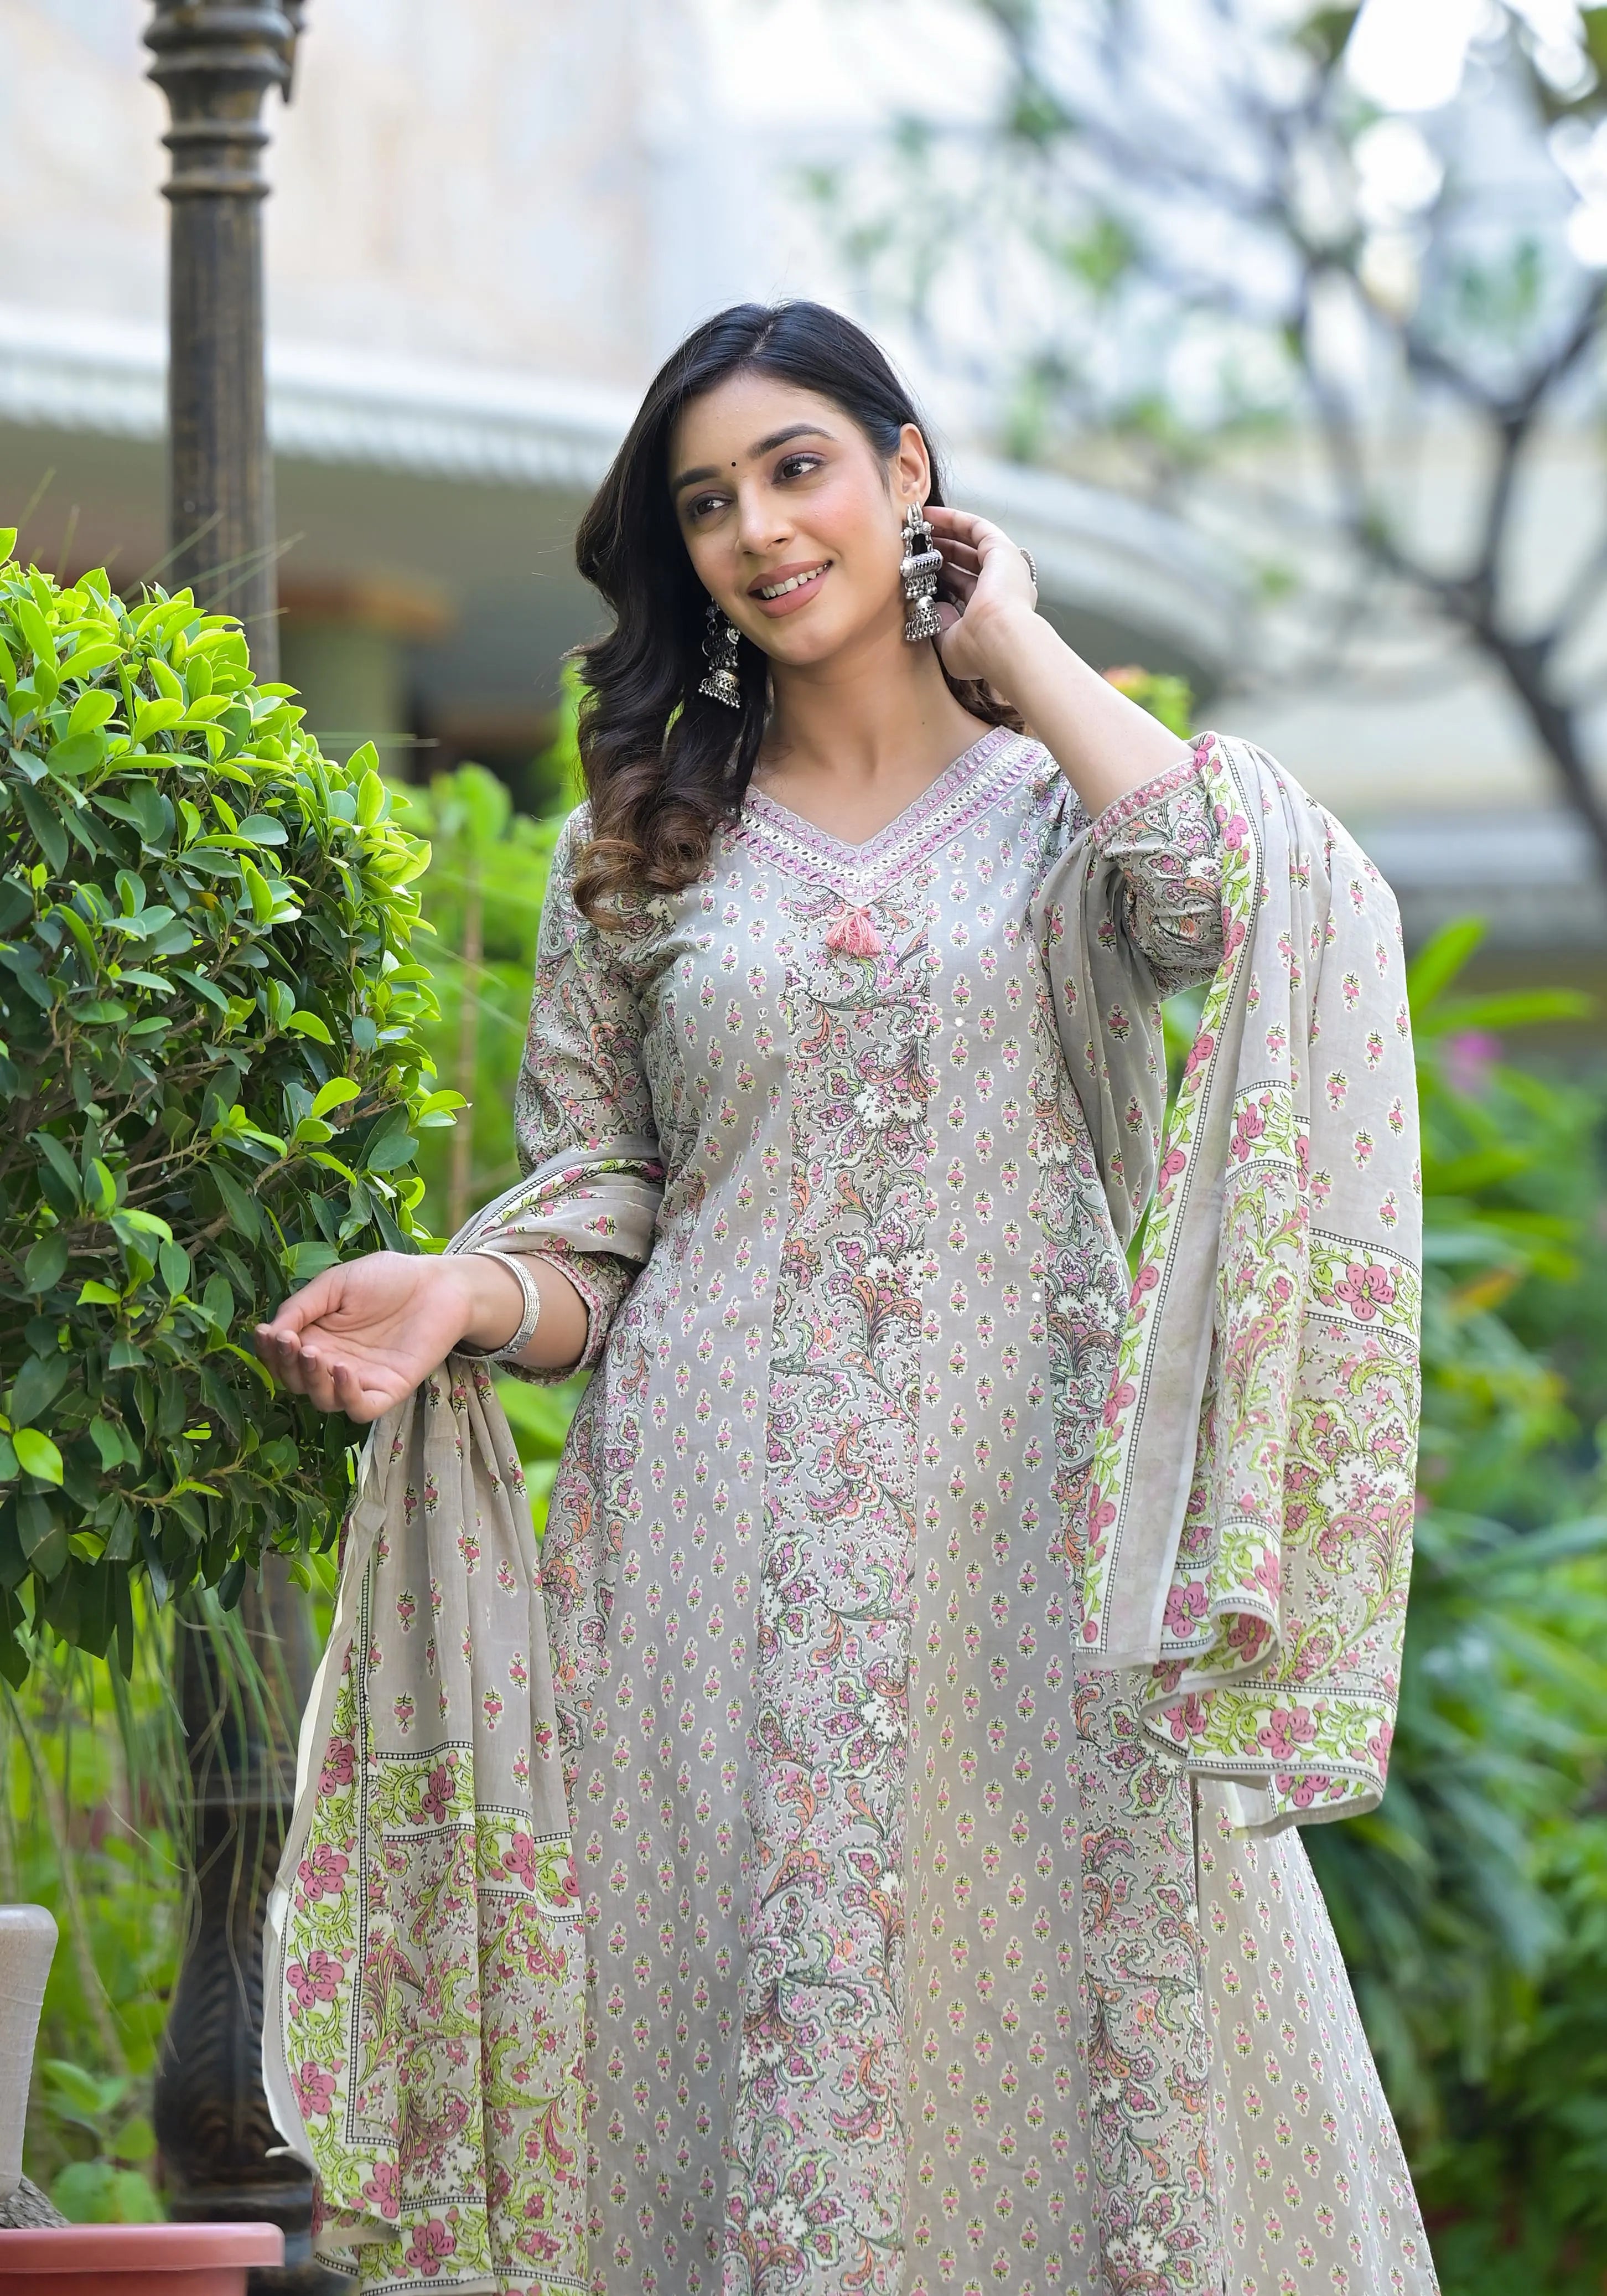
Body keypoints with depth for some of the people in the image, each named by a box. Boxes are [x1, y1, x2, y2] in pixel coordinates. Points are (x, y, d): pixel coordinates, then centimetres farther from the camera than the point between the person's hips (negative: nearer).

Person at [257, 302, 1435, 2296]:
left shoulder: (1065, 798, 9)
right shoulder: (638, 854, 14)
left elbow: (1217, 896, -15)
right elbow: (603, 1235, 12)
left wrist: (1010, 636, -2)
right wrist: (465, 1297, -10)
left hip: (1025, 1523, -1)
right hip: (725, 1530, 1)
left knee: (1044, 2021, -5)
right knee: (743, 2017, -5)